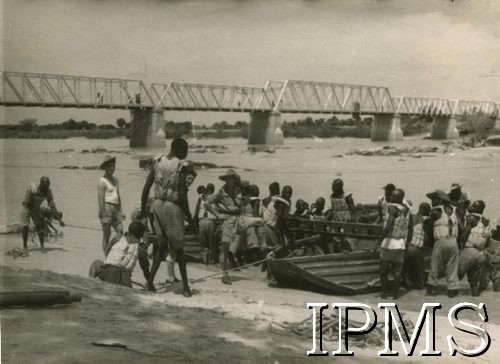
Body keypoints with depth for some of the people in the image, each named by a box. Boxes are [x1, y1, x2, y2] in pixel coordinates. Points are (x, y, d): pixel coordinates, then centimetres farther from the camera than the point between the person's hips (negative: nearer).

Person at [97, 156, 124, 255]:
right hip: (106, 207, -7)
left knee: (120, 232, 2)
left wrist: (120, 211, 18)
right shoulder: (102, 181, -9)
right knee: (106, 235, -1)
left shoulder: (115, 179, 15)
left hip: (115, 209, 7)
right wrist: (103, 216, -18)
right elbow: (100, 199, -14)